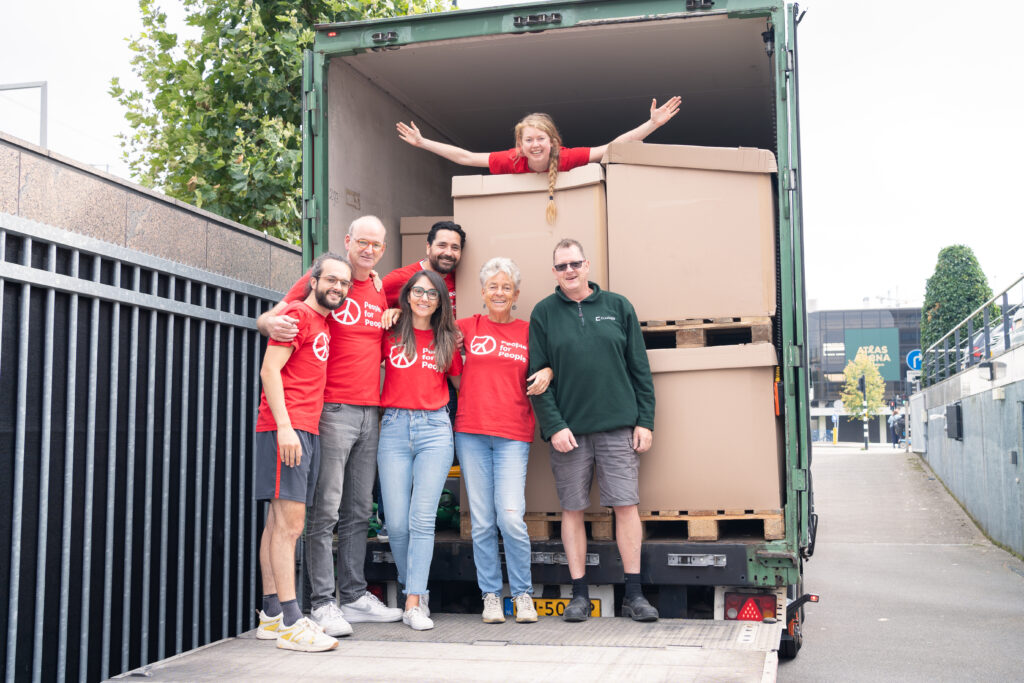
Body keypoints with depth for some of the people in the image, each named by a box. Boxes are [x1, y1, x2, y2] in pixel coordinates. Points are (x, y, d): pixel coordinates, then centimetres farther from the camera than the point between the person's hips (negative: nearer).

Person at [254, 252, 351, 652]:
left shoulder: (323, 322, 20)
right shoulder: (297, 314, -4)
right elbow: (269, 370, -12)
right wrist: (284, 426, -21)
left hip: (307, 431, 9)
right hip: (286, 428, -9)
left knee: (280, 522, 10)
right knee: (289, 522, -11)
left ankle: (272, 615, 14)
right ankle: (290, 623, -11)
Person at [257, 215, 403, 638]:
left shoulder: (380, 293, 17)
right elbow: (268, 319, -5)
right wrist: (271, 323, -29)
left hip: (370, 413, 7)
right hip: (333, 409, -6)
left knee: (359, 512, 11)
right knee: (325, 511, -6)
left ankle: (354, 595, 19)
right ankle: (323, 603, 0)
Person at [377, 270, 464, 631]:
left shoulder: (446, 339, 13)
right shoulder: (391, 333, 9)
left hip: (435, 428, 0)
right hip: (394, 428, 0)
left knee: (422, 518, -8)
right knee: (396, 522, -4)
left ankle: (414, 604, -6)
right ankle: (415, 590, 17)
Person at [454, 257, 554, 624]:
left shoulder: (527, 331, 8)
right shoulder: (468, 327, 9)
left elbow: (545, 365, 19)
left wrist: (548, 372, -2)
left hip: (513, 435, -1)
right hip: (471, 433, 1)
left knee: (511, 517, -11)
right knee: (482, 521, 2)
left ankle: (523, 594, 7)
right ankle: (491, 595, 15)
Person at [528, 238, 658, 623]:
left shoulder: (618, 307, 9)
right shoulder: (544, 313, 6)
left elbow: (639, 368, 9)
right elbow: (537, 376, 2)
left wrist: (645, 420, 2)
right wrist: (553, 426, -8)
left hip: (618, 425, 0)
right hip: (568, 429, 0)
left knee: (626, 504, -2)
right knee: (572, 509, 4)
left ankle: (633, 594, 8)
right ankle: (580, 595, 14)